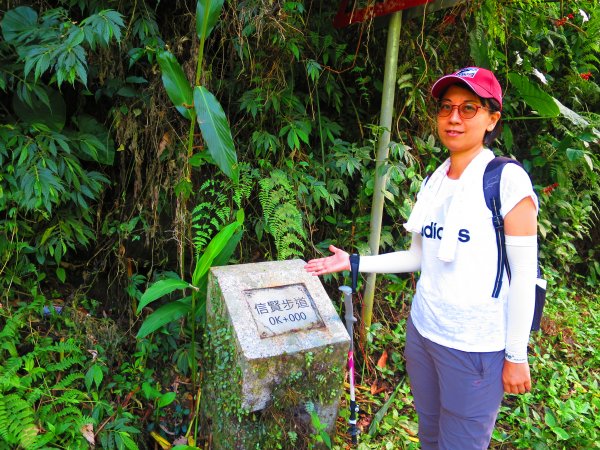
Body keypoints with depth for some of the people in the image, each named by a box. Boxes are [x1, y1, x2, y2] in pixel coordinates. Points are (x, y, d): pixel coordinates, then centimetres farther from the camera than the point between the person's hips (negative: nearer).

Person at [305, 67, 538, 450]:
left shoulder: (507, 180, -13)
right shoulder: (433, 183, 6)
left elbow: (524, 274, -12)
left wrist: (516, 356, -11)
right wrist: (353, 263, 8)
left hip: (475, 347, -6)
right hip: (422, 331, 6)